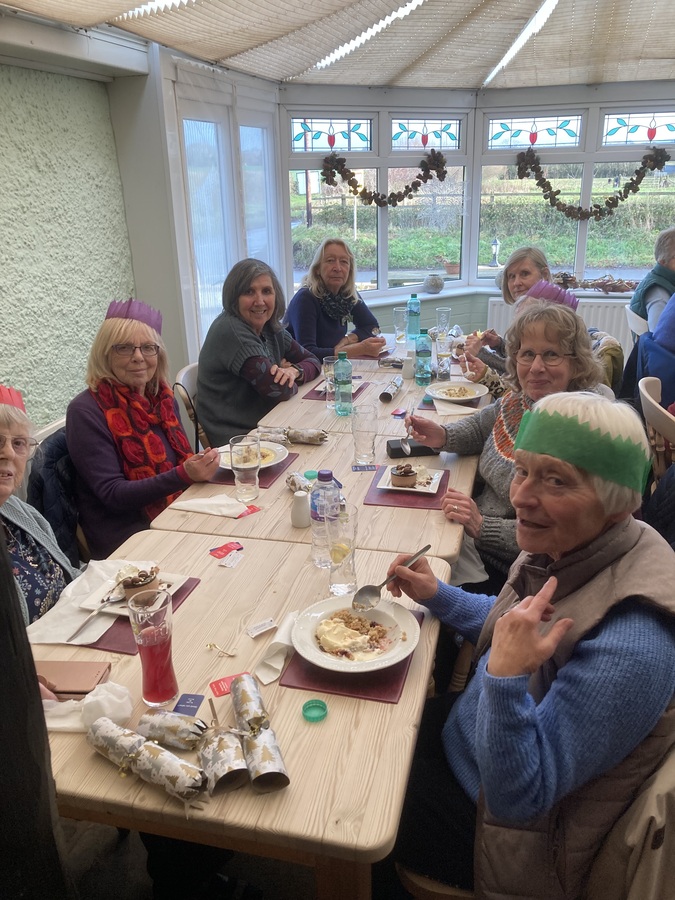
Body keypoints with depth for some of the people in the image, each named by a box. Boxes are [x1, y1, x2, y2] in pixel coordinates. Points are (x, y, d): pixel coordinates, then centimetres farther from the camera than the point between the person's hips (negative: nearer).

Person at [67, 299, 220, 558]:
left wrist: (201, 465, -10)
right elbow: (113, 495, -15)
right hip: (127, 538, -6)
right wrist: (184, 474, -27)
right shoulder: (86, 411, -10)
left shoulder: (163, 399, 8)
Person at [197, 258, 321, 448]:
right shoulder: (231, 331, -18)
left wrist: (294, 371, -10)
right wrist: (284, 378, -1)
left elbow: (312, 361, 11)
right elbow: (278, 390, -23)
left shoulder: (271, 328, 7)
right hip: (236, 438, -8)